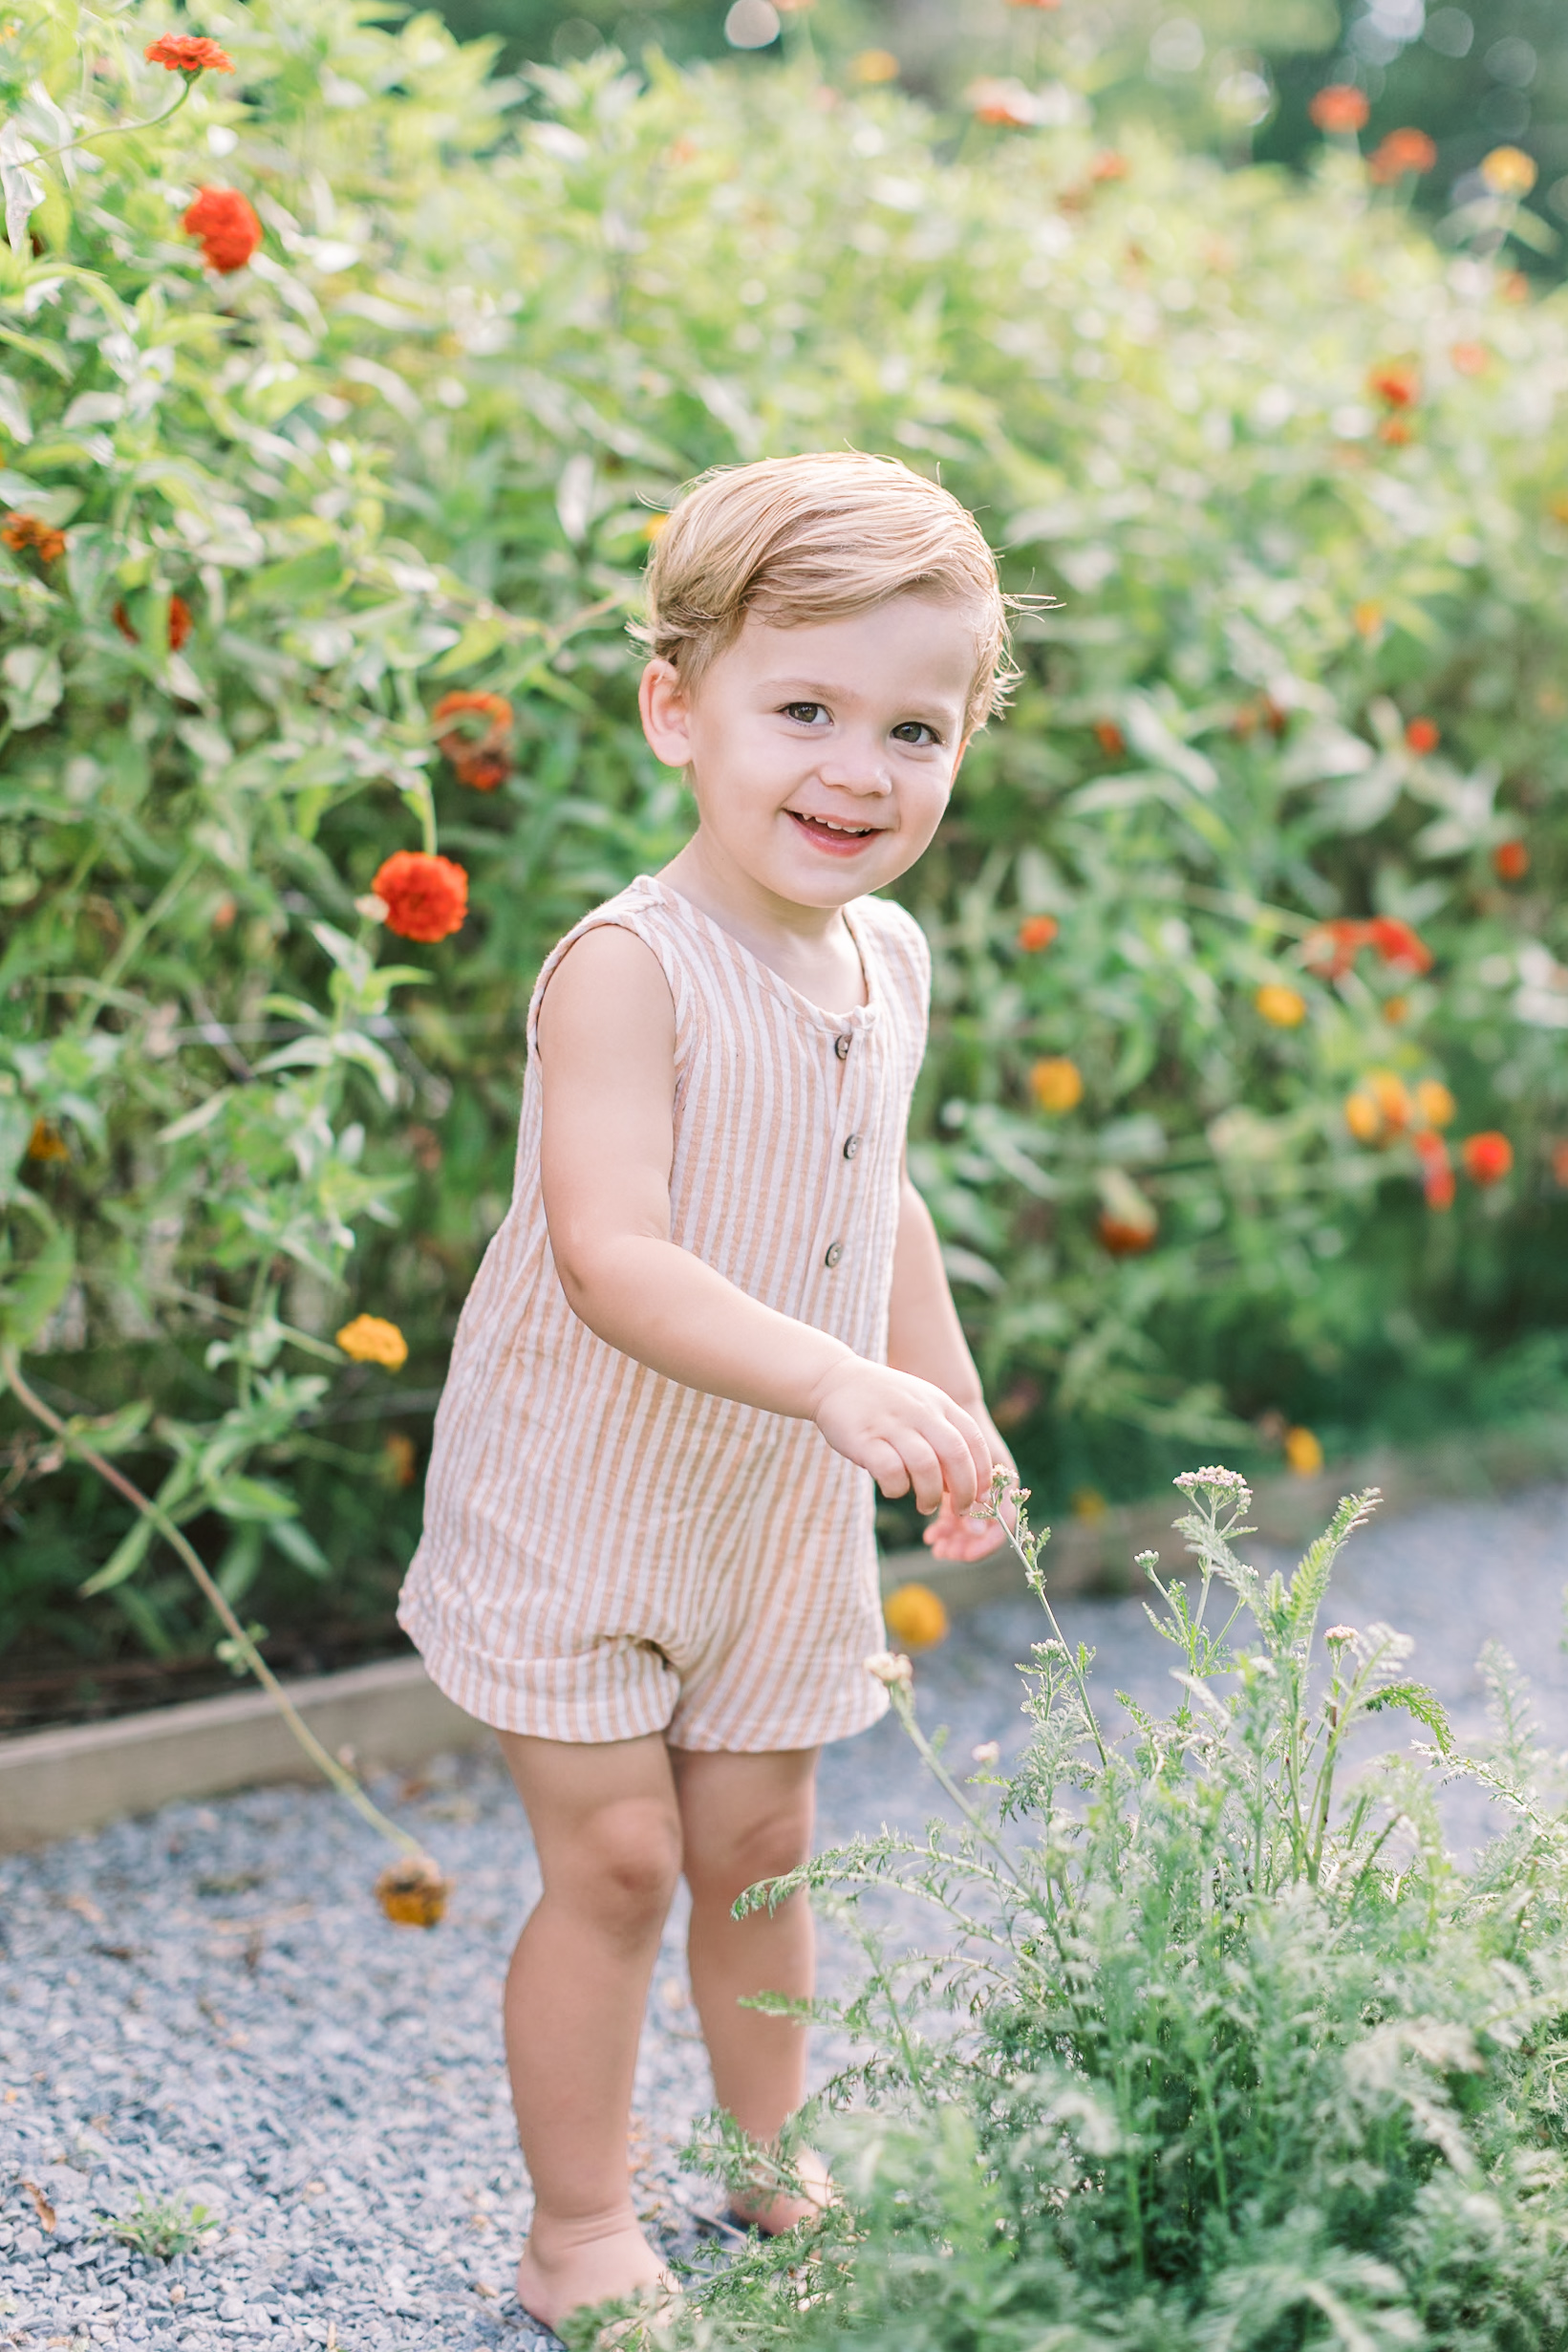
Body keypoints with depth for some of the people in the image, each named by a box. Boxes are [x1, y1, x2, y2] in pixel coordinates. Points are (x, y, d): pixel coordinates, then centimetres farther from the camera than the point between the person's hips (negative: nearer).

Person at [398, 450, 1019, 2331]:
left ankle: (779, 2165, 36)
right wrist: (839, 1382, -47)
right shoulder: (628, 971, -25)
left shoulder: (888, 964, 0)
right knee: (614, 1860, -1)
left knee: (757, 1846, 15)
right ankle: (578, 2230, 17)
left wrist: (955, 1407, 18)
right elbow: (611, 1258, -36)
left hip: (783, 1510, 6)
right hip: (578, 1500, -6)